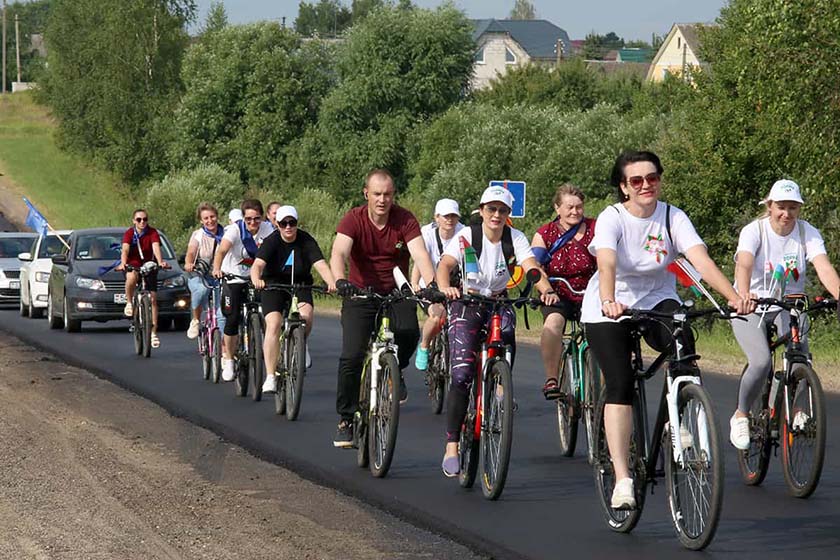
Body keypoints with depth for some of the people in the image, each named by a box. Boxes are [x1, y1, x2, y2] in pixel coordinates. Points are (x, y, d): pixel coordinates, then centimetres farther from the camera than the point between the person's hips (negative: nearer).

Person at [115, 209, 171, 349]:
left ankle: (153, 333, 2)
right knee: (131, 277, -39)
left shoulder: (152, 233, -9)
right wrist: (123, 263, -42)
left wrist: (160, 262, -44)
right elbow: (125, 250, -23)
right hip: (133, 266, -1)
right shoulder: (129, 233, -9)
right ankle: (129, 303, -15)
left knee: (153, 299, -4)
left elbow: (156, 248, -25)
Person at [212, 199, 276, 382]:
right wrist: (217, 269, -52)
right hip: (234, 279, -2)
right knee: (233, 319, -12)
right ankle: (228, 360, 3)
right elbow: (222, 250, -33)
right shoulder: (235, 230, -19)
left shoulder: (267, 229, -9)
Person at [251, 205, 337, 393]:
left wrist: (331, 282, -42)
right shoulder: (271, 242, -14)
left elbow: (321, 264, -22)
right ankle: (270, 377, -17)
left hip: (300, 286, 1)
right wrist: (256, 280, -52)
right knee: (273, 325, -20)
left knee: (306, 314, -29)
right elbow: (258, 264, -29)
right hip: (273, 286, -1)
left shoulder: (306, 241, -10)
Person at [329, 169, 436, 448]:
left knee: (409, 333, -28)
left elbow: (420, 254, -23)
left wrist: (432, 284, -41)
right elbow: (339, 252, -28)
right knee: (352, 357, -12)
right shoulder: (353, 220, -13)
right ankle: (346, 420, 2)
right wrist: (340, 280, -49)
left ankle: (394, 369, 6)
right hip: (360, 293, -1)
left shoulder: (405, 220, -10)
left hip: (396, 292, 1)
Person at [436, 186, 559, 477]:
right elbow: (445, 264, -28)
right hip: (467, 304, -3)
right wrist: (445, 287, -50)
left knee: (507, 338, -30)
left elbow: (531, 266, -22)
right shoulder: (467, 235, -13)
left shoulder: (516, 238, -7)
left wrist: (546, 290, -43)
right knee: (461, 375, -15)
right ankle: (452, 445, -11)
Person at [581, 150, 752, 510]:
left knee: (682, 342, -31)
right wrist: (609, 301, -56)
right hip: (608, 308, -2)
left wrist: (733, 297, -41)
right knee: (620, 384, -16)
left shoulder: (673, 217, -11)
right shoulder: (611, 218, -17)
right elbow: (607, 264, -35)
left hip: (657, 299, 2)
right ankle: (622, 479, -15)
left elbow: (702, 260, -25)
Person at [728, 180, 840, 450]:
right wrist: (743, 295, -55)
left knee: (799, 350, -27)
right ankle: (741, 415, 1)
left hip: (788, 306, 3)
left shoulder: (808, 233, -9)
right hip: (751, 308, -3)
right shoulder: (754, 231, -16)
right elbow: (744, 265, -34)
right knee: (761, 362, -25)